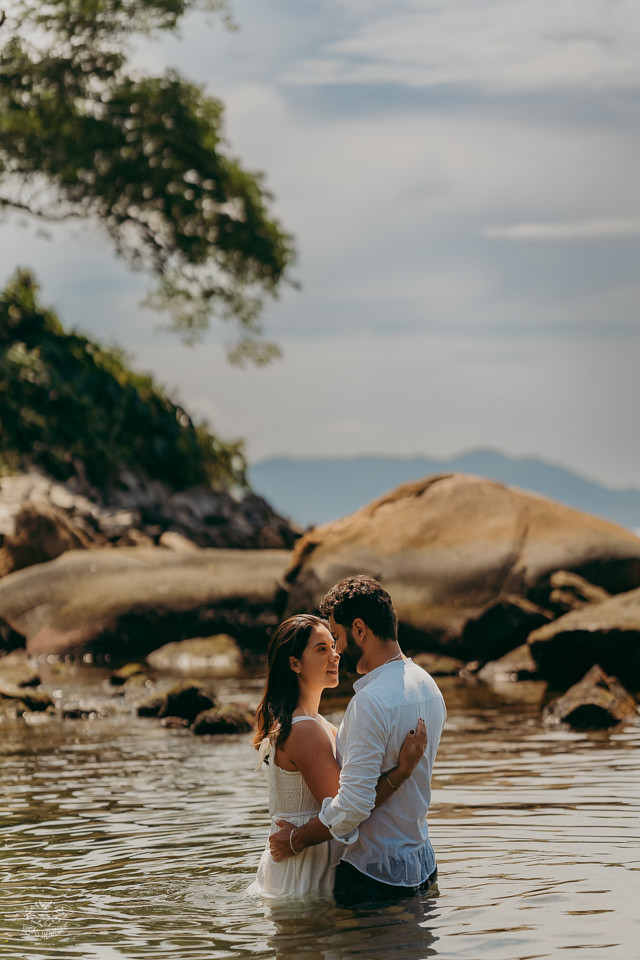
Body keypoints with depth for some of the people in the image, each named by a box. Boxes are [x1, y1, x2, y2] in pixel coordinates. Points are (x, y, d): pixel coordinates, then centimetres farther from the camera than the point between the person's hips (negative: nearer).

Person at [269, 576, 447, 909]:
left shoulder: (371, 702, -24)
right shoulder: (427, 685, 7)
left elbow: (354, 804, -26)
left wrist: (297, 839, -12)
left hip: (373, 874, -9)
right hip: (421, 865, 9)